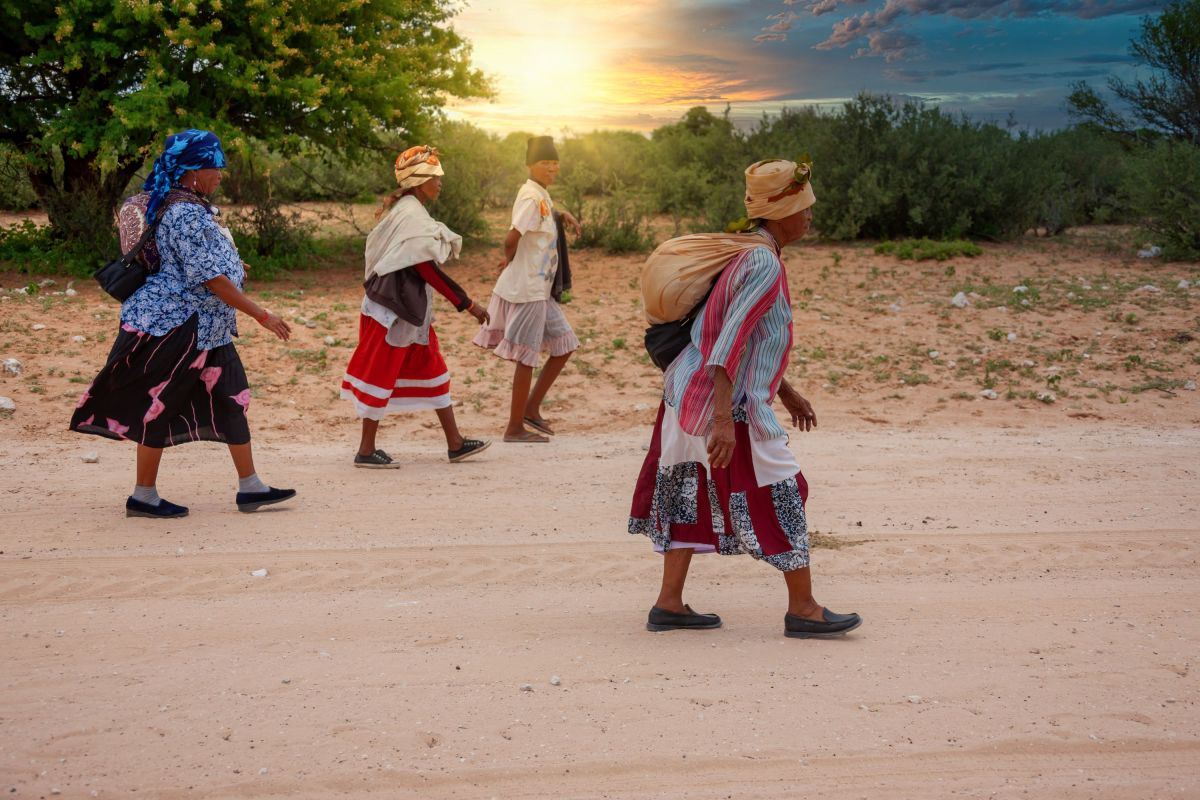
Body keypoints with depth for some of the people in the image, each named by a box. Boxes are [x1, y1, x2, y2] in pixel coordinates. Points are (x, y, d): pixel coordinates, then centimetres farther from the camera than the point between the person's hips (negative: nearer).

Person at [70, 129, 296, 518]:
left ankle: (250, 487, 15)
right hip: (174, 325, -11)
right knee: (161, 407, 0)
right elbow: (211, 278, -23)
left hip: (204, 327, 11)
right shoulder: (187, 214, -21)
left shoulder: (185, 205, 11)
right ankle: (143, 497, 11)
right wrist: (262, 316, -19)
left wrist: (231, 266, 32)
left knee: (231, 399, 10)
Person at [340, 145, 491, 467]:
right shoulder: (413, 216, -18)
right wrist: (467, 304, -19)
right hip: (397, 307, -10)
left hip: (407, 305, 10)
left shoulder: (400, 209, 13)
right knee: (383, 373, -2)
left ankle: (455, 443, 18)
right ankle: (366, 450, 6)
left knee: (432, 369, 12)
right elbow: (428, 269, -21)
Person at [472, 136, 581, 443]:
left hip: (540, 289, 10)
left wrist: (565, 216, 18)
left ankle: (531, 409, 21)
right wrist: (509, 260, -7)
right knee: (527, 358, -2)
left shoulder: (542, 195, 11)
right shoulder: (531, 197, -17)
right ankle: (515, 427, 7)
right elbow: (511, 240, -27)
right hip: (527, 290, -10)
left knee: (563, 345, 14)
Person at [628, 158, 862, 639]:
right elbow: (729, 345, -25)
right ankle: (803, 609, 6)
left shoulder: (747, 253, 14)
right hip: (727, 402, -10)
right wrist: (723, 420, -29)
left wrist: (785, 391, 27)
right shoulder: (765, 264, -17)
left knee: (691, 494, 12)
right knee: (780, 495, -1)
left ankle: (669, 604, 17)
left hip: (688, 393, 10)